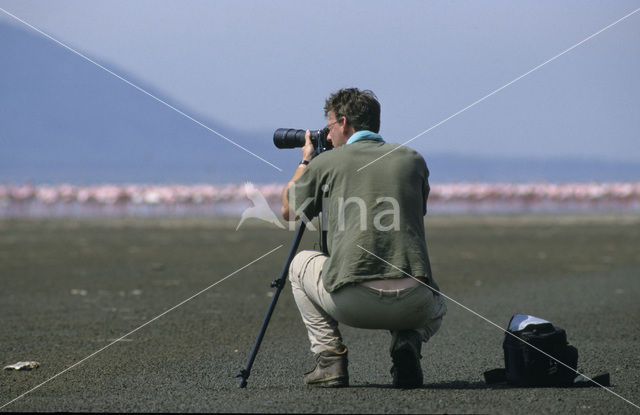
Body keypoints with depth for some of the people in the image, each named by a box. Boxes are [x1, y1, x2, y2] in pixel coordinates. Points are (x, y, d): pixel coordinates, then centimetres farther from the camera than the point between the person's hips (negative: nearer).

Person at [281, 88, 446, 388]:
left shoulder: (326, 163, 9)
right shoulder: (412, 160, 16)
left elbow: (288, 212, 26)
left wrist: (305, 162, 44)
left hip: (352, 302, -2)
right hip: (413, 303, 2)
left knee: (302, 264, 30)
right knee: (436, 308, 39)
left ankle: (330, 359, 15)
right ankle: (408, 342, 3)